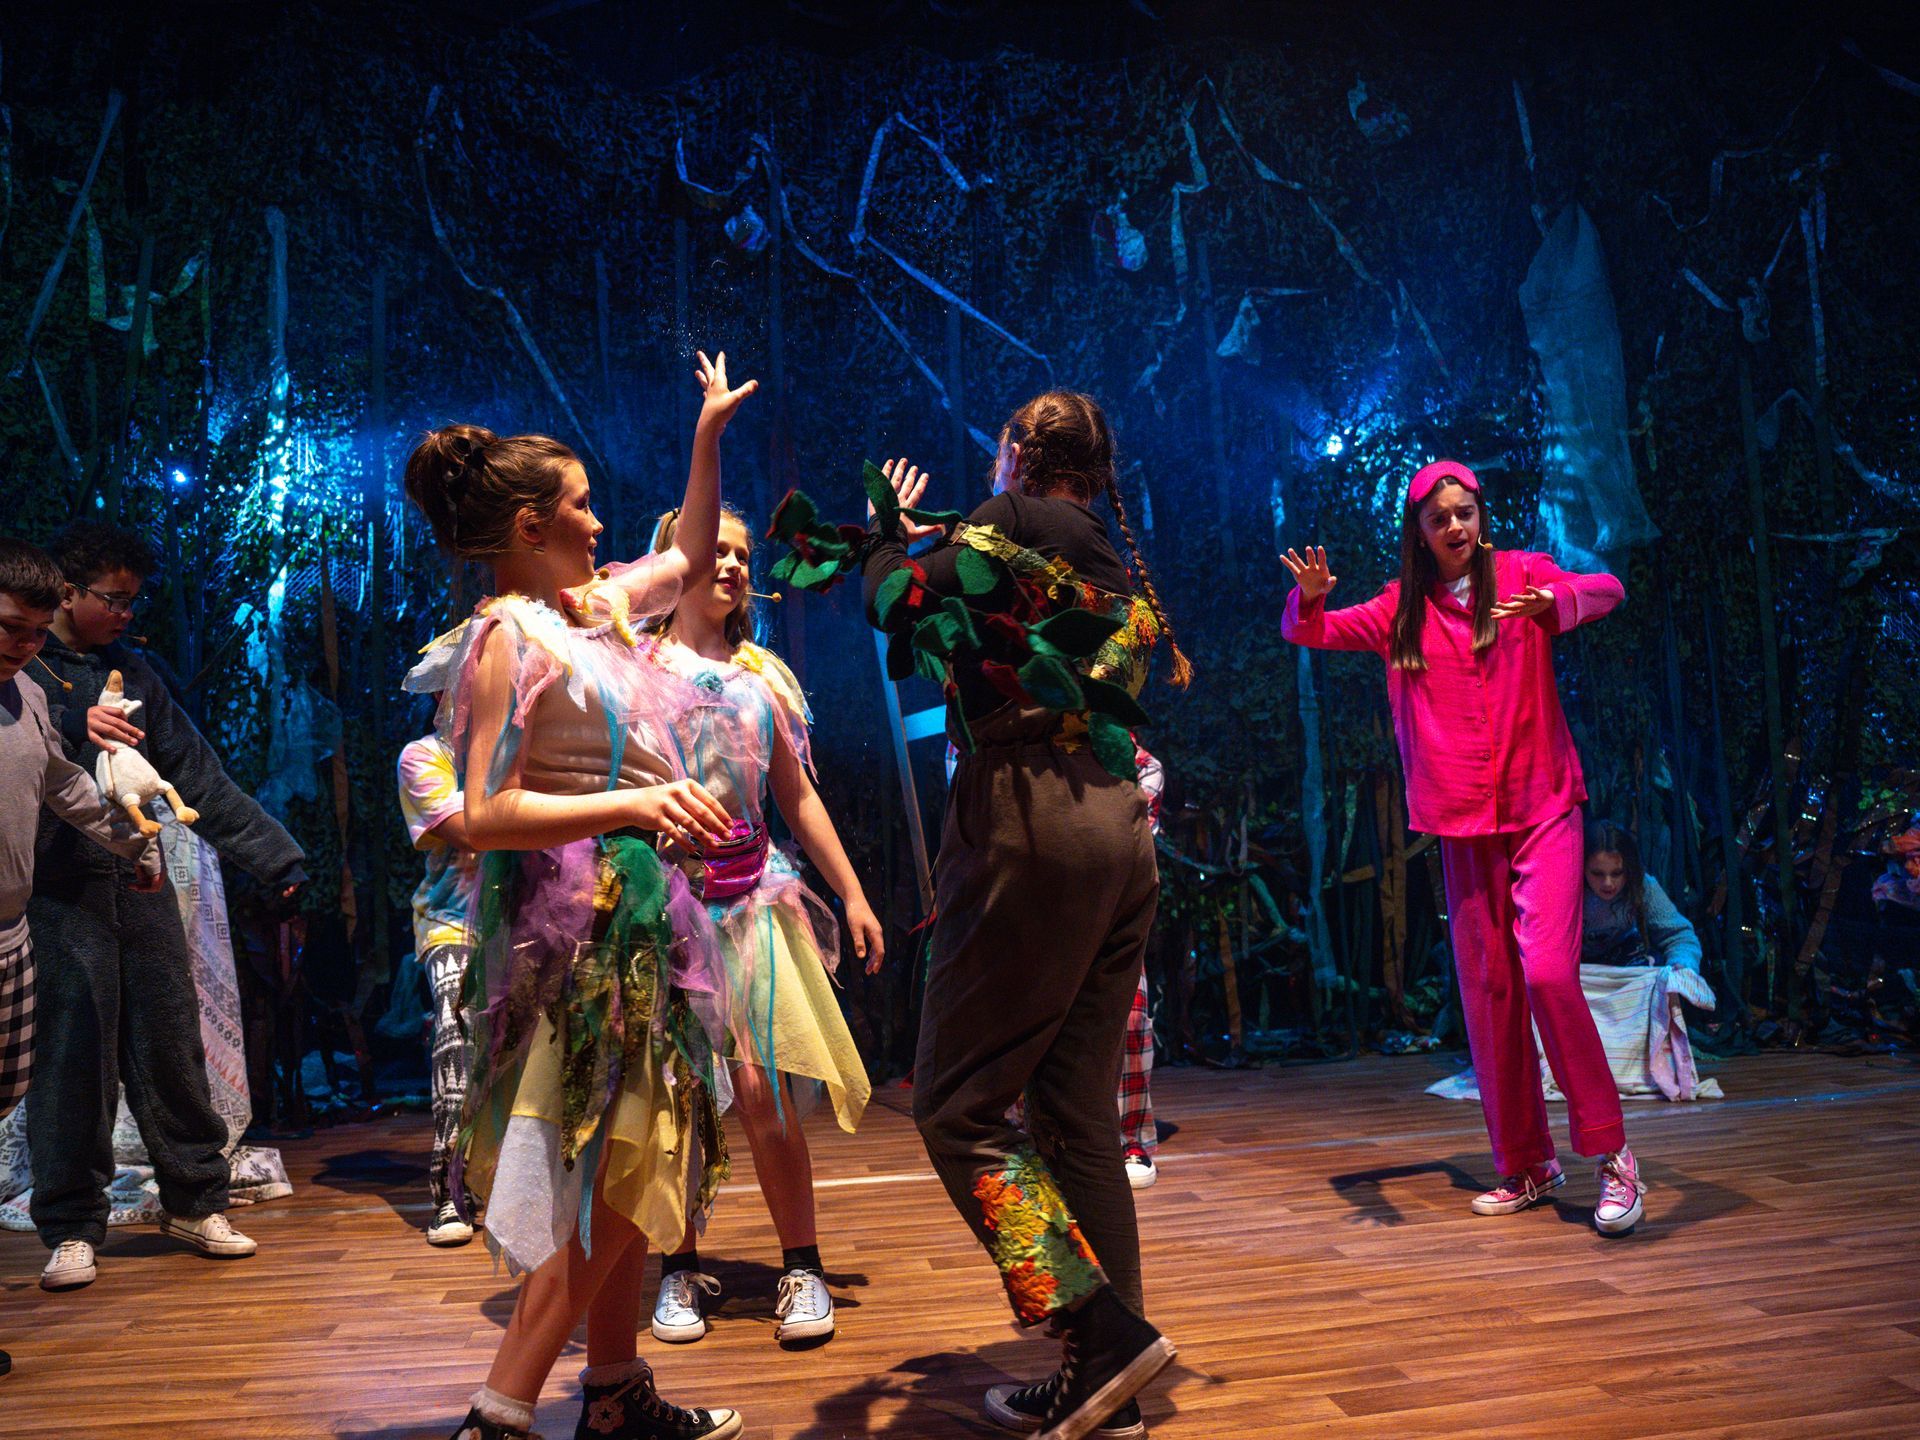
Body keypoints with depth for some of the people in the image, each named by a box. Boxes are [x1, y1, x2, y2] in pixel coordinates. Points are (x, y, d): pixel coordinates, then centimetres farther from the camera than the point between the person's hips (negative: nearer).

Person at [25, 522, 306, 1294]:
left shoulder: (130, 670, 15)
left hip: (140, 883, 4)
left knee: (171, 1045, 7)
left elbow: (199, 777, 13)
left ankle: (194, 1200, 20)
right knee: (73, 1055, -2)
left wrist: (278, 856, 8)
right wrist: (72, 730, -24)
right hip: (59, 890, -4)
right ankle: (72, 1227, 12)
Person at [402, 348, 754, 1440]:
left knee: (636, 1167, 15)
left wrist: (709, 436, 22)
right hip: (578, 916, -9)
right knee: (610, 1172, -9)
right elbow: (486, 815, -20)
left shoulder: (596, 605, 11)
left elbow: (689, 558, 28)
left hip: (637, 913, 9)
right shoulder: (509, 637, -13)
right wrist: (634, 802, -29)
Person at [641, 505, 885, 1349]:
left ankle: (801, 1269, 8)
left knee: (762, 1088, -3)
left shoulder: (762, 676, 15)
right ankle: (679, 1268, 17)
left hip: (753, 896, 3)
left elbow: (799, 796, 17)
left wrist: (852, 895, 14)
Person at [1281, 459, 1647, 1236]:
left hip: (1542, 807, -3)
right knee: (1486, 989, 5)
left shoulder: (1521, 574, 2)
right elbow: (1306, 633, 7)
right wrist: (1309, 597, -16)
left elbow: (1607, 589, -12)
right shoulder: (1401, 610, 8)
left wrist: (1554, 605, -33)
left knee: (1547, 971, -17)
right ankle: (1527, 1164, 18)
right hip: (1463, 822, 3)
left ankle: (1611, 1154, -3)